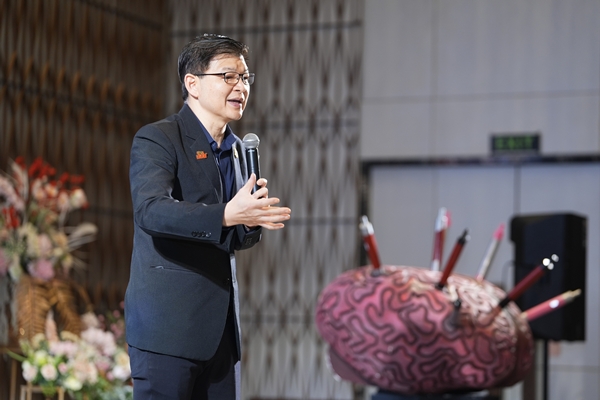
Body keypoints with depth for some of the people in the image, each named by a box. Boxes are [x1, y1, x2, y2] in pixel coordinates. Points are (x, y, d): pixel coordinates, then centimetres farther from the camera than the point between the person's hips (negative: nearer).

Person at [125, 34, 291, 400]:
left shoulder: (237, 149, 16)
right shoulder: (156, 139, -7)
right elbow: (150, 210, -25)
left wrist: (253, 222, -2)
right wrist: (227, 214, -38)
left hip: (221, 326, 7)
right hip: (168, 324, -7)